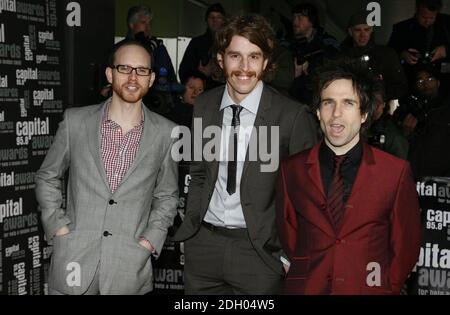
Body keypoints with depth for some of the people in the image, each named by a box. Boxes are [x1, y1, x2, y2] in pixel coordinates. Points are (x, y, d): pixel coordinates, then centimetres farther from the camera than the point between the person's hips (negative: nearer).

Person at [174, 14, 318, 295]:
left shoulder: (294, 116, -11)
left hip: (259, 249, -3)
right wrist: (192, 225, 7)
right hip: (203, 245, 4)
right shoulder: (204, 105, 3)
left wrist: (290, 255, -6)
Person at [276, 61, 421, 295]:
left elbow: (406, 246, 5)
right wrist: (307, 277, 4)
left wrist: (387, 286, 2)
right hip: (307, 288, 1)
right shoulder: (291, 170, 2)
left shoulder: (397, 172, -2)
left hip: (371, 288, 0)